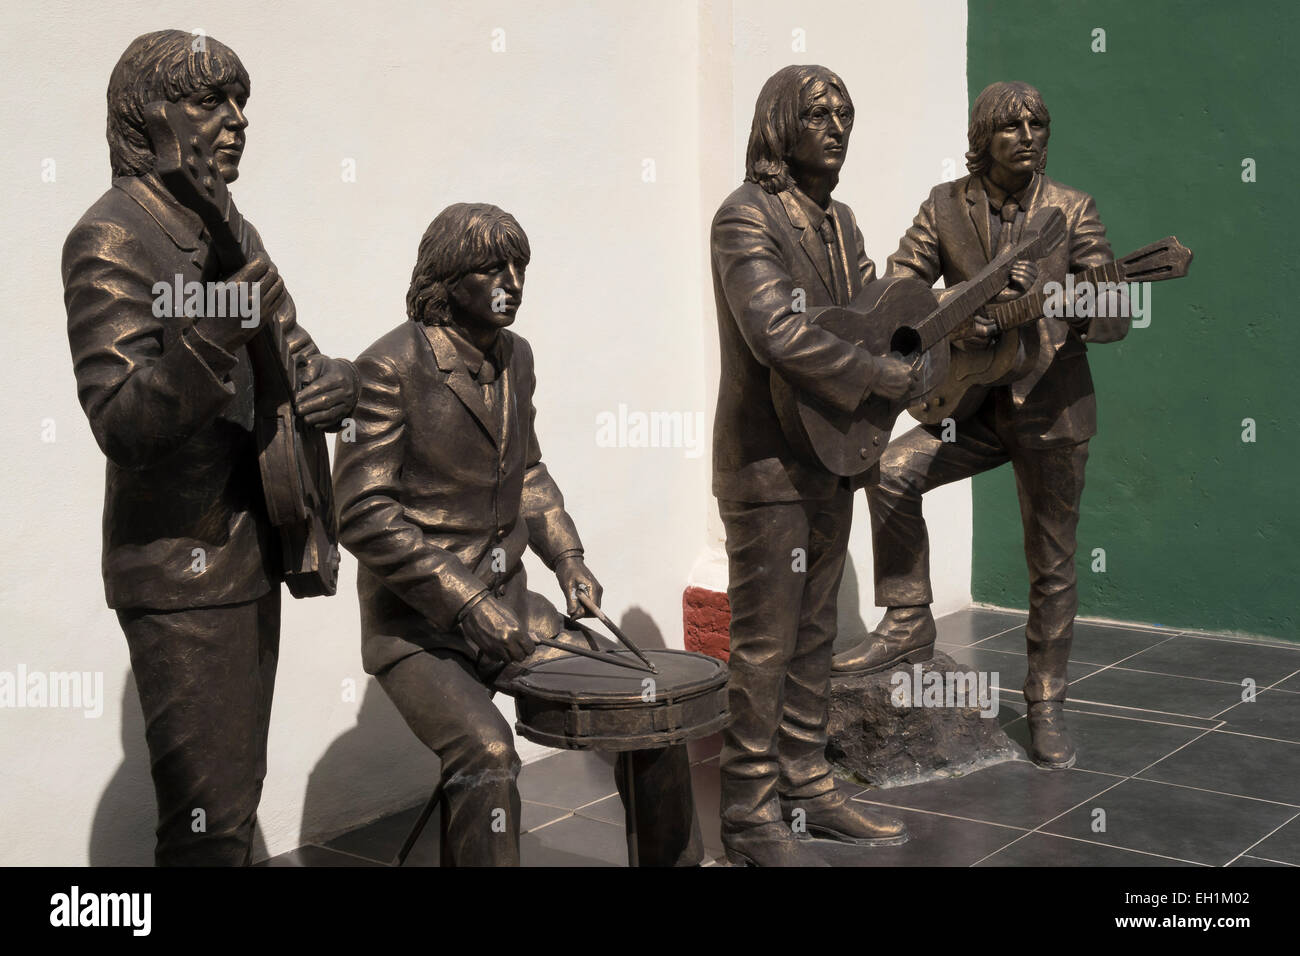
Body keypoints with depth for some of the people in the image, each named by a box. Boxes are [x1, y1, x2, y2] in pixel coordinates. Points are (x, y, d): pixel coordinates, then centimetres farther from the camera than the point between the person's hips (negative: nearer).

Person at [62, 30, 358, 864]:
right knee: (209, 822, -6)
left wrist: (333, 385, -7)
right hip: (181, 574, -9)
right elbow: (122, 426, -24)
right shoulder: (111, 241, -15)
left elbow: (300, 360, 16)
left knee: (238, 792, 19)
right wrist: (214, 334, -38)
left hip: (250, 554, 9)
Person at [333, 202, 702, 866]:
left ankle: (675, 859, 20)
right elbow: (362, 514, -19)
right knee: (487, 756, -31)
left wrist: (565, 555, 6)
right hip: (417, 627, -7)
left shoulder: (515, 357, 9)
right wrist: (464, 600, -24)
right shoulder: (391, 369, -15)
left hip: (508, 609, 7)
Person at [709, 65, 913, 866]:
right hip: (767, 467, -9)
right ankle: (751, 815, 9)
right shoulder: (747, 218, -15)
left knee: (814, 635, 15)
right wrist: (877, 376, -22)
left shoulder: (839, 221, 14)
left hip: (829, 461, 9)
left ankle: (807, 789, 26)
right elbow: (777, 334, -27)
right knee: (765, 643, -2)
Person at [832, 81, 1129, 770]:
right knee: (891, 473, -21)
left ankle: (1046, 706, 20)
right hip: (975, 402, 2)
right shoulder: (945, 206, 0)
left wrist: (1092, 311, -30)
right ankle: (908, 625, -6)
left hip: (1053, 408, -2)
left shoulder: (1072, 209, -4)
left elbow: (1116, 318, -7)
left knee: (1051, 564, 5)